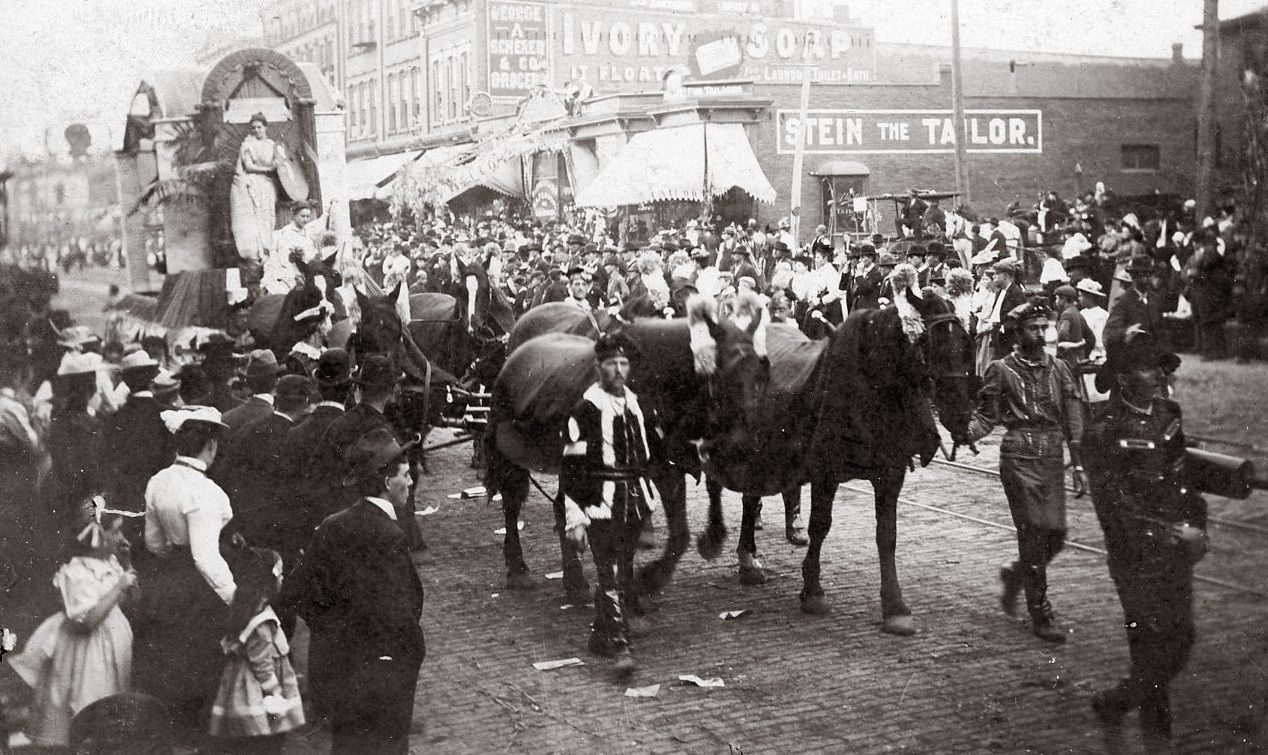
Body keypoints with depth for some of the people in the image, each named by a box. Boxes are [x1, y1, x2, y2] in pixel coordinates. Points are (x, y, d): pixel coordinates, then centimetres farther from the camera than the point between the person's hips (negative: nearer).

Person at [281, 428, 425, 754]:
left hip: (330, 665, 8)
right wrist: (414, 652, -7)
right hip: (376, 675, -8)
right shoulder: (386, 536, -20)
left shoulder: (331, 528, 4)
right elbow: (397, 613, -23)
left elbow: (297, 593, 6)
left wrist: (334, 633, 9)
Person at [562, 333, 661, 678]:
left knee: (622, 571, 13)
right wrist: (575, 519, -16)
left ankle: (601, 635, 26)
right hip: (601, 503, -7)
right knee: (611, 575, -12)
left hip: (634, 500, 7)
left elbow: (648, 452, 26)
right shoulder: (586, 409, -10)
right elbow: (571, 467, -12)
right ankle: (620, 647, -14)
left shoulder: (634, 403, 11)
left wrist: (648, 496, 20)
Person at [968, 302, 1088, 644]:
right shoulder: (1001, 370, 0)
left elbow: (1073, 419, 12)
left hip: (1052, 460, 4)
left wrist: (1079, 464, 8)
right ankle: (1041, 616, 3)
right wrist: (967, 432, -20)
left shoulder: (1058, 369, 11)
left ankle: (1015, 576, 33)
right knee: (1033, 535, -5)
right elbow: (988, 414, 1)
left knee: (1055, 535, 3)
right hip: (1019, 460, -4)